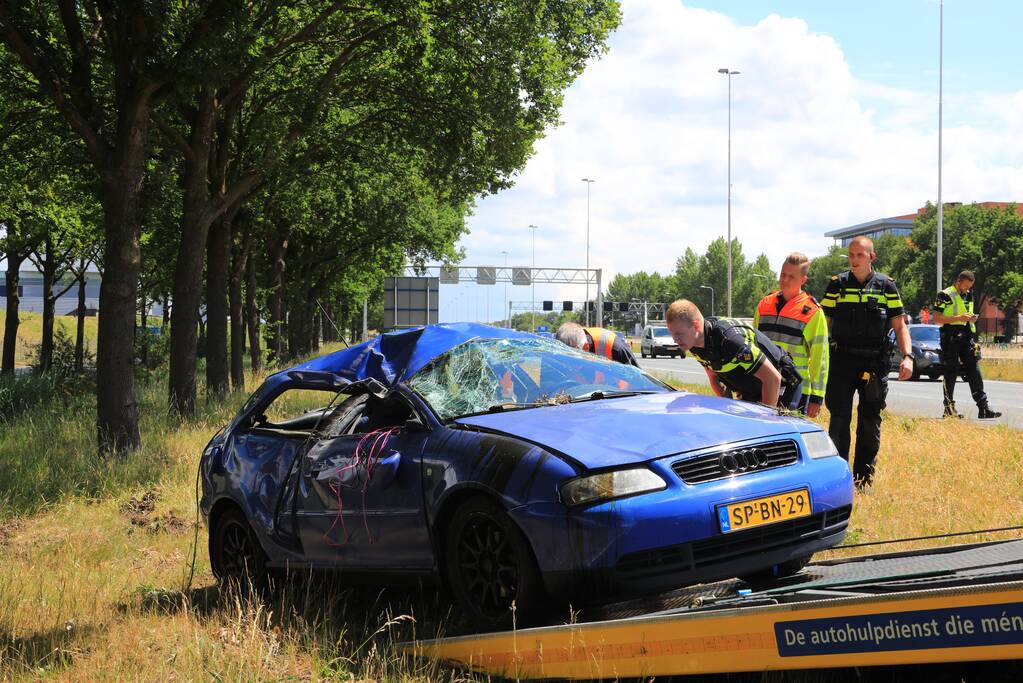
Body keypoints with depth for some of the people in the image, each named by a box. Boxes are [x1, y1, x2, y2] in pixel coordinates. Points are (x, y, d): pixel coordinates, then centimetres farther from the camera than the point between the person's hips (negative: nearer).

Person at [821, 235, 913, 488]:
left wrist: (907, 356, -8)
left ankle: (864, 479, 16)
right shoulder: (837, 285, 5)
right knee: (839, 420, -4)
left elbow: (900, 326, 7)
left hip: (875, 364, 1)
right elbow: (823, 324, 6)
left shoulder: (886, 286, 5)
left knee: (870, 424, 7)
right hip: (841, 361, -1)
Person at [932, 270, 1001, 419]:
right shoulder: (945, 295, -7)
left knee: (974, 373, 0)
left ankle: (983, 408, -2)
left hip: (967, 337, 6)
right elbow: (936, 318, -11)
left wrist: (972, 318, 4)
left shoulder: (969, 295, 16)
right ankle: (949, 408, 8)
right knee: (951, 373, -1)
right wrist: (959, 318, -20)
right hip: (951, 338, -6)